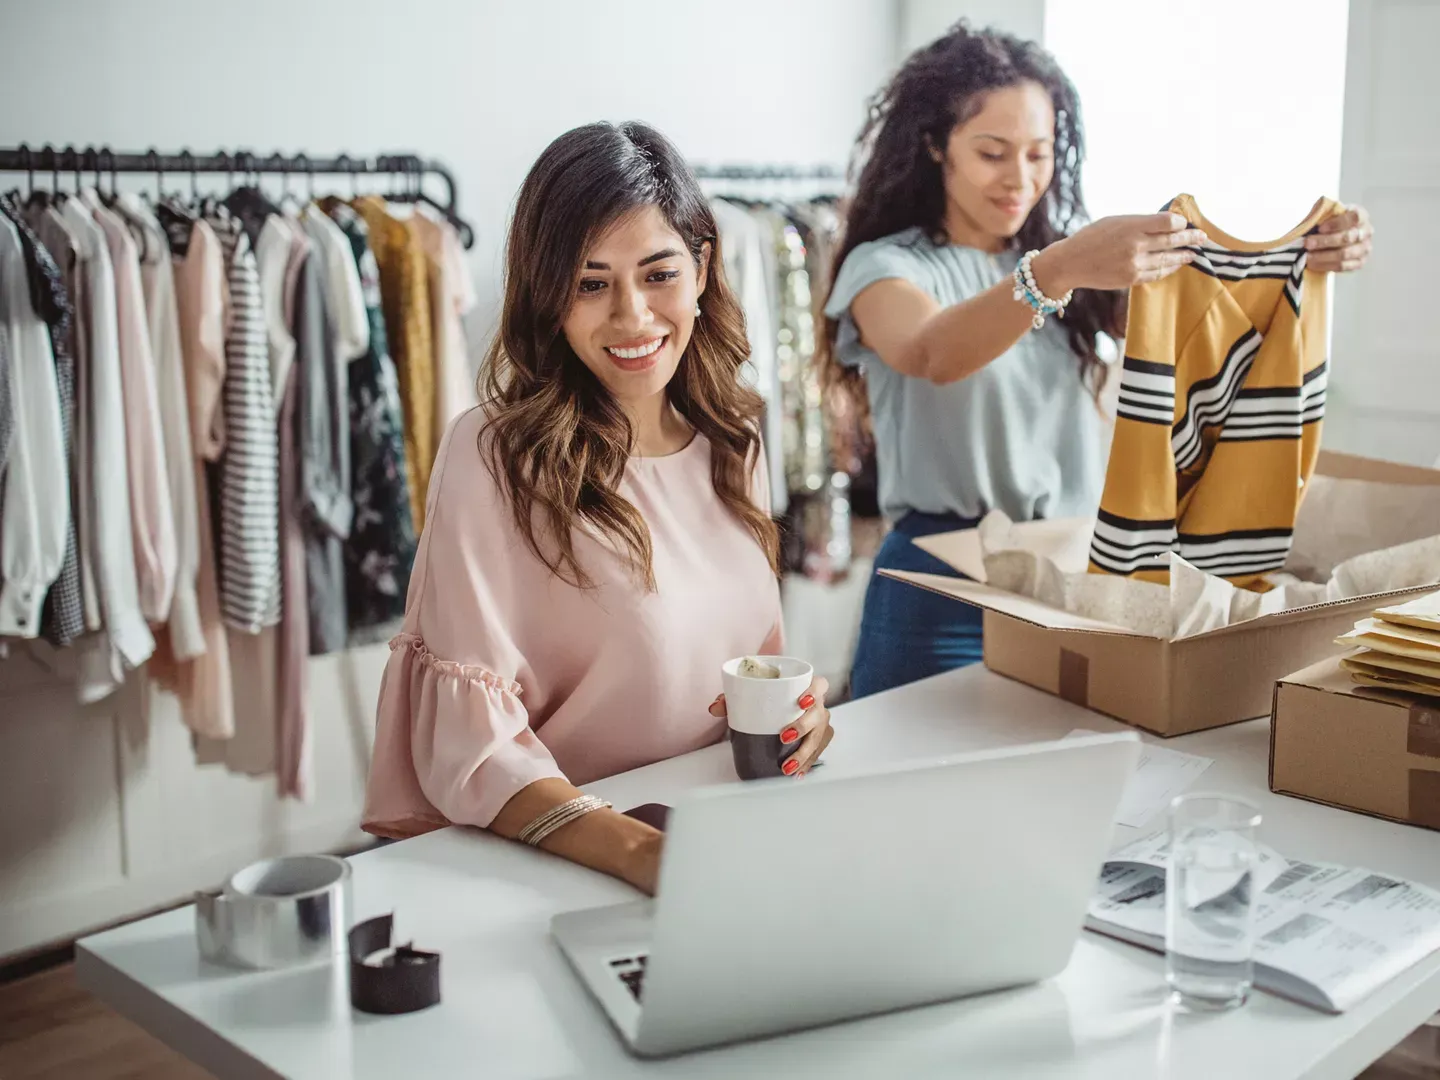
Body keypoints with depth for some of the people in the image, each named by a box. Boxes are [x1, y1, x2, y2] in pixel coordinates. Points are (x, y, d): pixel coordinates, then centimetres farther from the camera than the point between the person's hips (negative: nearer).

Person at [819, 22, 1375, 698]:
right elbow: (934, 354, -28)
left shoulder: (1069, 251, 10)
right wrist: (1057, 271, -44)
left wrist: (1305, 258, -20)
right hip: (943, 591, -5)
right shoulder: (884, 266, -6)